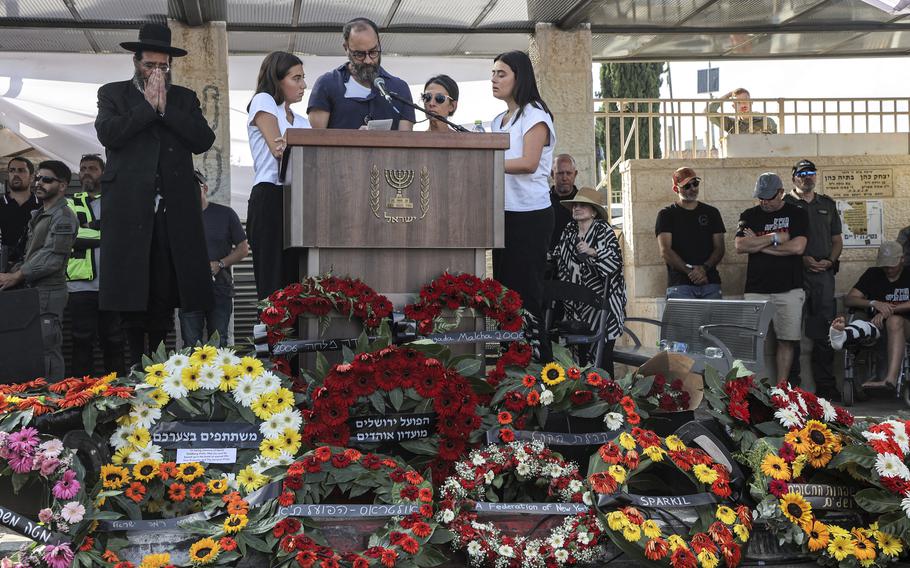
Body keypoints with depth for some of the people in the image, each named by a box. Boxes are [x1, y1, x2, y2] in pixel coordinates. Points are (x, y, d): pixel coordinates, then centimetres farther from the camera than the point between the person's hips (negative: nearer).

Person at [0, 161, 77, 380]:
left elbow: (50, 259, -17)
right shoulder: (38, 215, 20)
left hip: (49, 292, -9)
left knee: (48, 350, -9)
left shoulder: (63, 217, -10)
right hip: (34, 290, 9)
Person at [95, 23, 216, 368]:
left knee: (164, 300, -1)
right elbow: (108, 133, -5)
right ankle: (134, 366, 3)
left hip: (174, 211, 2)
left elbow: (203, 141, 3)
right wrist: (148, 105, -3)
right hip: (129, 208, -1)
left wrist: (165, 107, -1)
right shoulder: (113, 94, 14)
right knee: (130, 296, -4)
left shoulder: (184, 98, 18)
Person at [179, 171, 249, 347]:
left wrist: (220, 264, -8)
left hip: (220, 288, -1)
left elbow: (243, 249, 7)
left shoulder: (225, 214, 7)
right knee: (191, 345, -2)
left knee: (219, 345, 1)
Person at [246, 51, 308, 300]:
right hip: (270, 198, -6)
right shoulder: (263, 101, 7)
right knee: (273, 285, -13)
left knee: (297, 284, -4)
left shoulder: (302, 122, 26)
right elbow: (278, 150, -6)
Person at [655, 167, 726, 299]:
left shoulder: (711, 213, 17)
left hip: (710, 282, 3)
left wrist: (705, 268, -8)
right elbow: (665, 252, -3)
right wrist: (690, 271, -13)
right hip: (680, 284, -2)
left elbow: (719, 248, 11)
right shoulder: (667, 215, 8)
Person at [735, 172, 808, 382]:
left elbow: (797, 247, -9)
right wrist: (774, 238, -6)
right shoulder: (749, 216, 12)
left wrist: (759, 244, -4)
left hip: (789, 289, -1)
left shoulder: (796, 214, 6)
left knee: (786, 340, 1)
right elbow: (740, 246, -2)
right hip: (756, 289, 1)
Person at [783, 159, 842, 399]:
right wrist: (802, 259, -12)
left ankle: (825, 385, 8)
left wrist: (830, 260, 0)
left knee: (824, 332, 3)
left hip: (823, 273, 3)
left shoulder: (828, 204, 18)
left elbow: (837, 240, 19)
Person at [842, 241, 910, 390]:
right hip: (880, 328, 2)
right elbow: (848, 300, 6)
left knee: (895, 321, -36)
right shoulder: (873, 274, 17)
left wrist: (889, 310, -17)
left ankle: (890, 378, -55)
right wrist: (874, 303, -11)